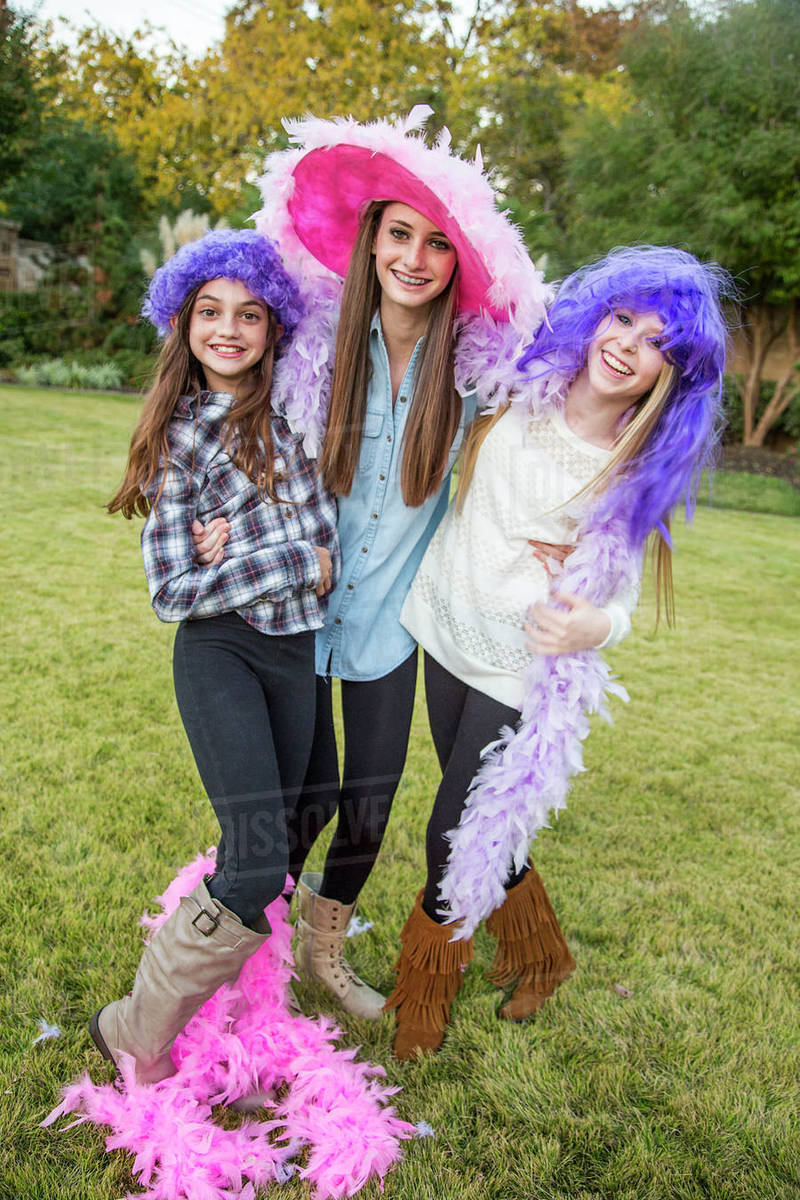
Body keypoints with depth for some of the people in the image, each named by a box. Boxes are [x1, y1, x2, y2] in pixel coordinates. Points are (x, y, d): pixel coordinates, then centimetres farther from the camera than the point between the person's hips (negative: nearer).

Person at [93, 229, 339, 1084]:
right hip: (220, 653, -5)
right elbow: (172, 591, -11)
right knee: (256, 865, -15)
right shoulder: (183, 437, -5)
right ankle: (135, 1032, 6)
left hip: (296, 652, 5)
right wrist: (301, 563, -11)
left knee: (270, 849, 13)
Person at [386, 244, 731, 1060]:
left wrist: (596, 626, -32)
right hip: (449, 628, 5)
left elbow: (619, 591, -11)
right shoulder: (520, 391, -8)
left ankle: (424, 1004, 32)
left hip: (524, 669, -4)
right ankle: (538, 953, 47)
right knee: (481, 818, 18)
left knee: (456, 838, 3)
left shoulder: (643, 470, -16)